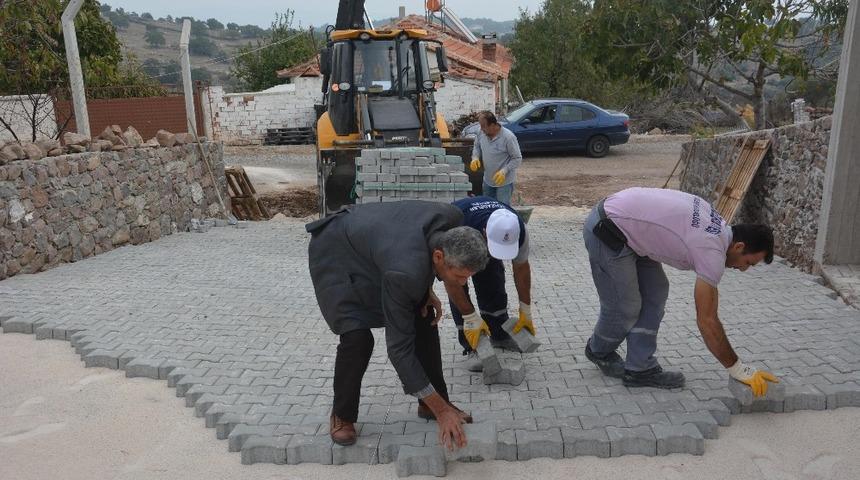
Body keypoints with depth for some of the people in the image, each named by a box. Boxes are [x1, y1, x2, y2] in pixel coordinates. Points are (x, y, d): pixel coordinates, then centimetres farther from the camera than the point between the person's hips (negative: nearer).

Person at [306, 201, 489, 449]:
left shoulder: (452, 219, -26)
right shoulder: (404, 271, -42)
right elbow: (399, 347, -34)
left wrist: (426, 290, -9)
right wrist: (441, 411, -30)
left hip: (374, 239, 7)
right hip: (336, 254, -7)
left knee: (424, 318, -1)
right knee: (357, 336, -21)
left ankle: (429, 405, 15)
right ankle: (342, 414, 6)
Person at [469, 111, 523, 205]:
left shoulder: (508, 137, -23)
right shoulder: (482, 134, -6)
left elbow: (517, 159, -16)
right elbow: (477, 147, 14)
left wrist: (504, 171, -27)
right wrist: (475, 158, -8)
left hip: (504, 182, -6)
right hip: (488, 180, 7)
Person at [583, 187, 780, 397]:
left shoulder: (716, 225, 9)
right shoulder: (713, 252, -18)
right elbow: (707, 321, -17)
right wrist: (739, 369, -9)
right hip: (606, 231, -10)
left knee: (655, 293, 10)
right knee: (625, 308, 1)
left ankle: (639, 369, 16)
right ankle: (599, 352, 31)